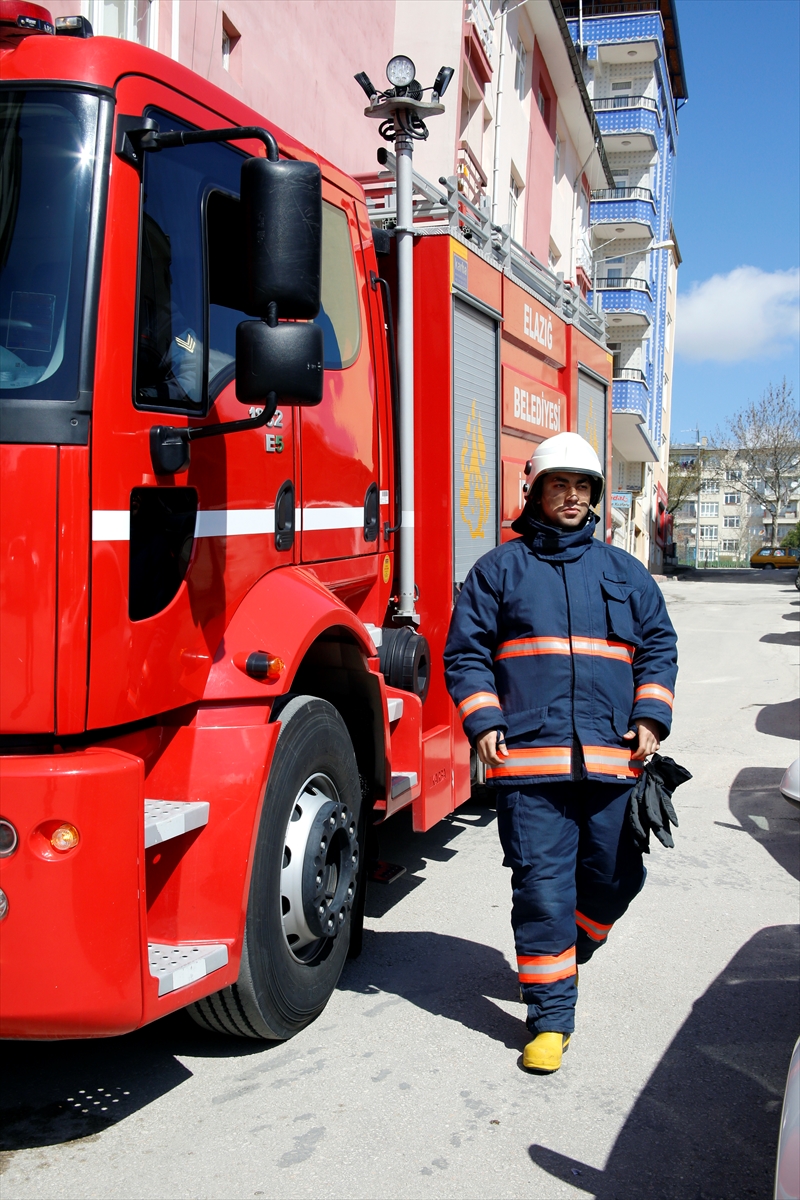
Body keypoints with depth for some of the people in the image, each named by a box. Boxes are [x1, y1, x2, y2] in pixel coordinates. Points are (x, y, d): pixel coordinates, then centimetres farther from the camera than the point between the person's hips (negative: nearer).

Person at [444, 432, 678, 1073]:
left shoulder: (624, 572, 15)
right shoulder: (499, 569, 8)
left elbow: (659, 646, 17)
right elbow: (466, 651, 7)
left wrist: (650, 717, 3)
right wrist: (484, 722, -5)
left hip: (613, 757, 3)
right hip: (528, 756, -3)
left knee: (613, 878, 9)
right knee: (542, 888, -4)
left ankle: (565, 959, 38)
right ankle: (552, 1018, 6)